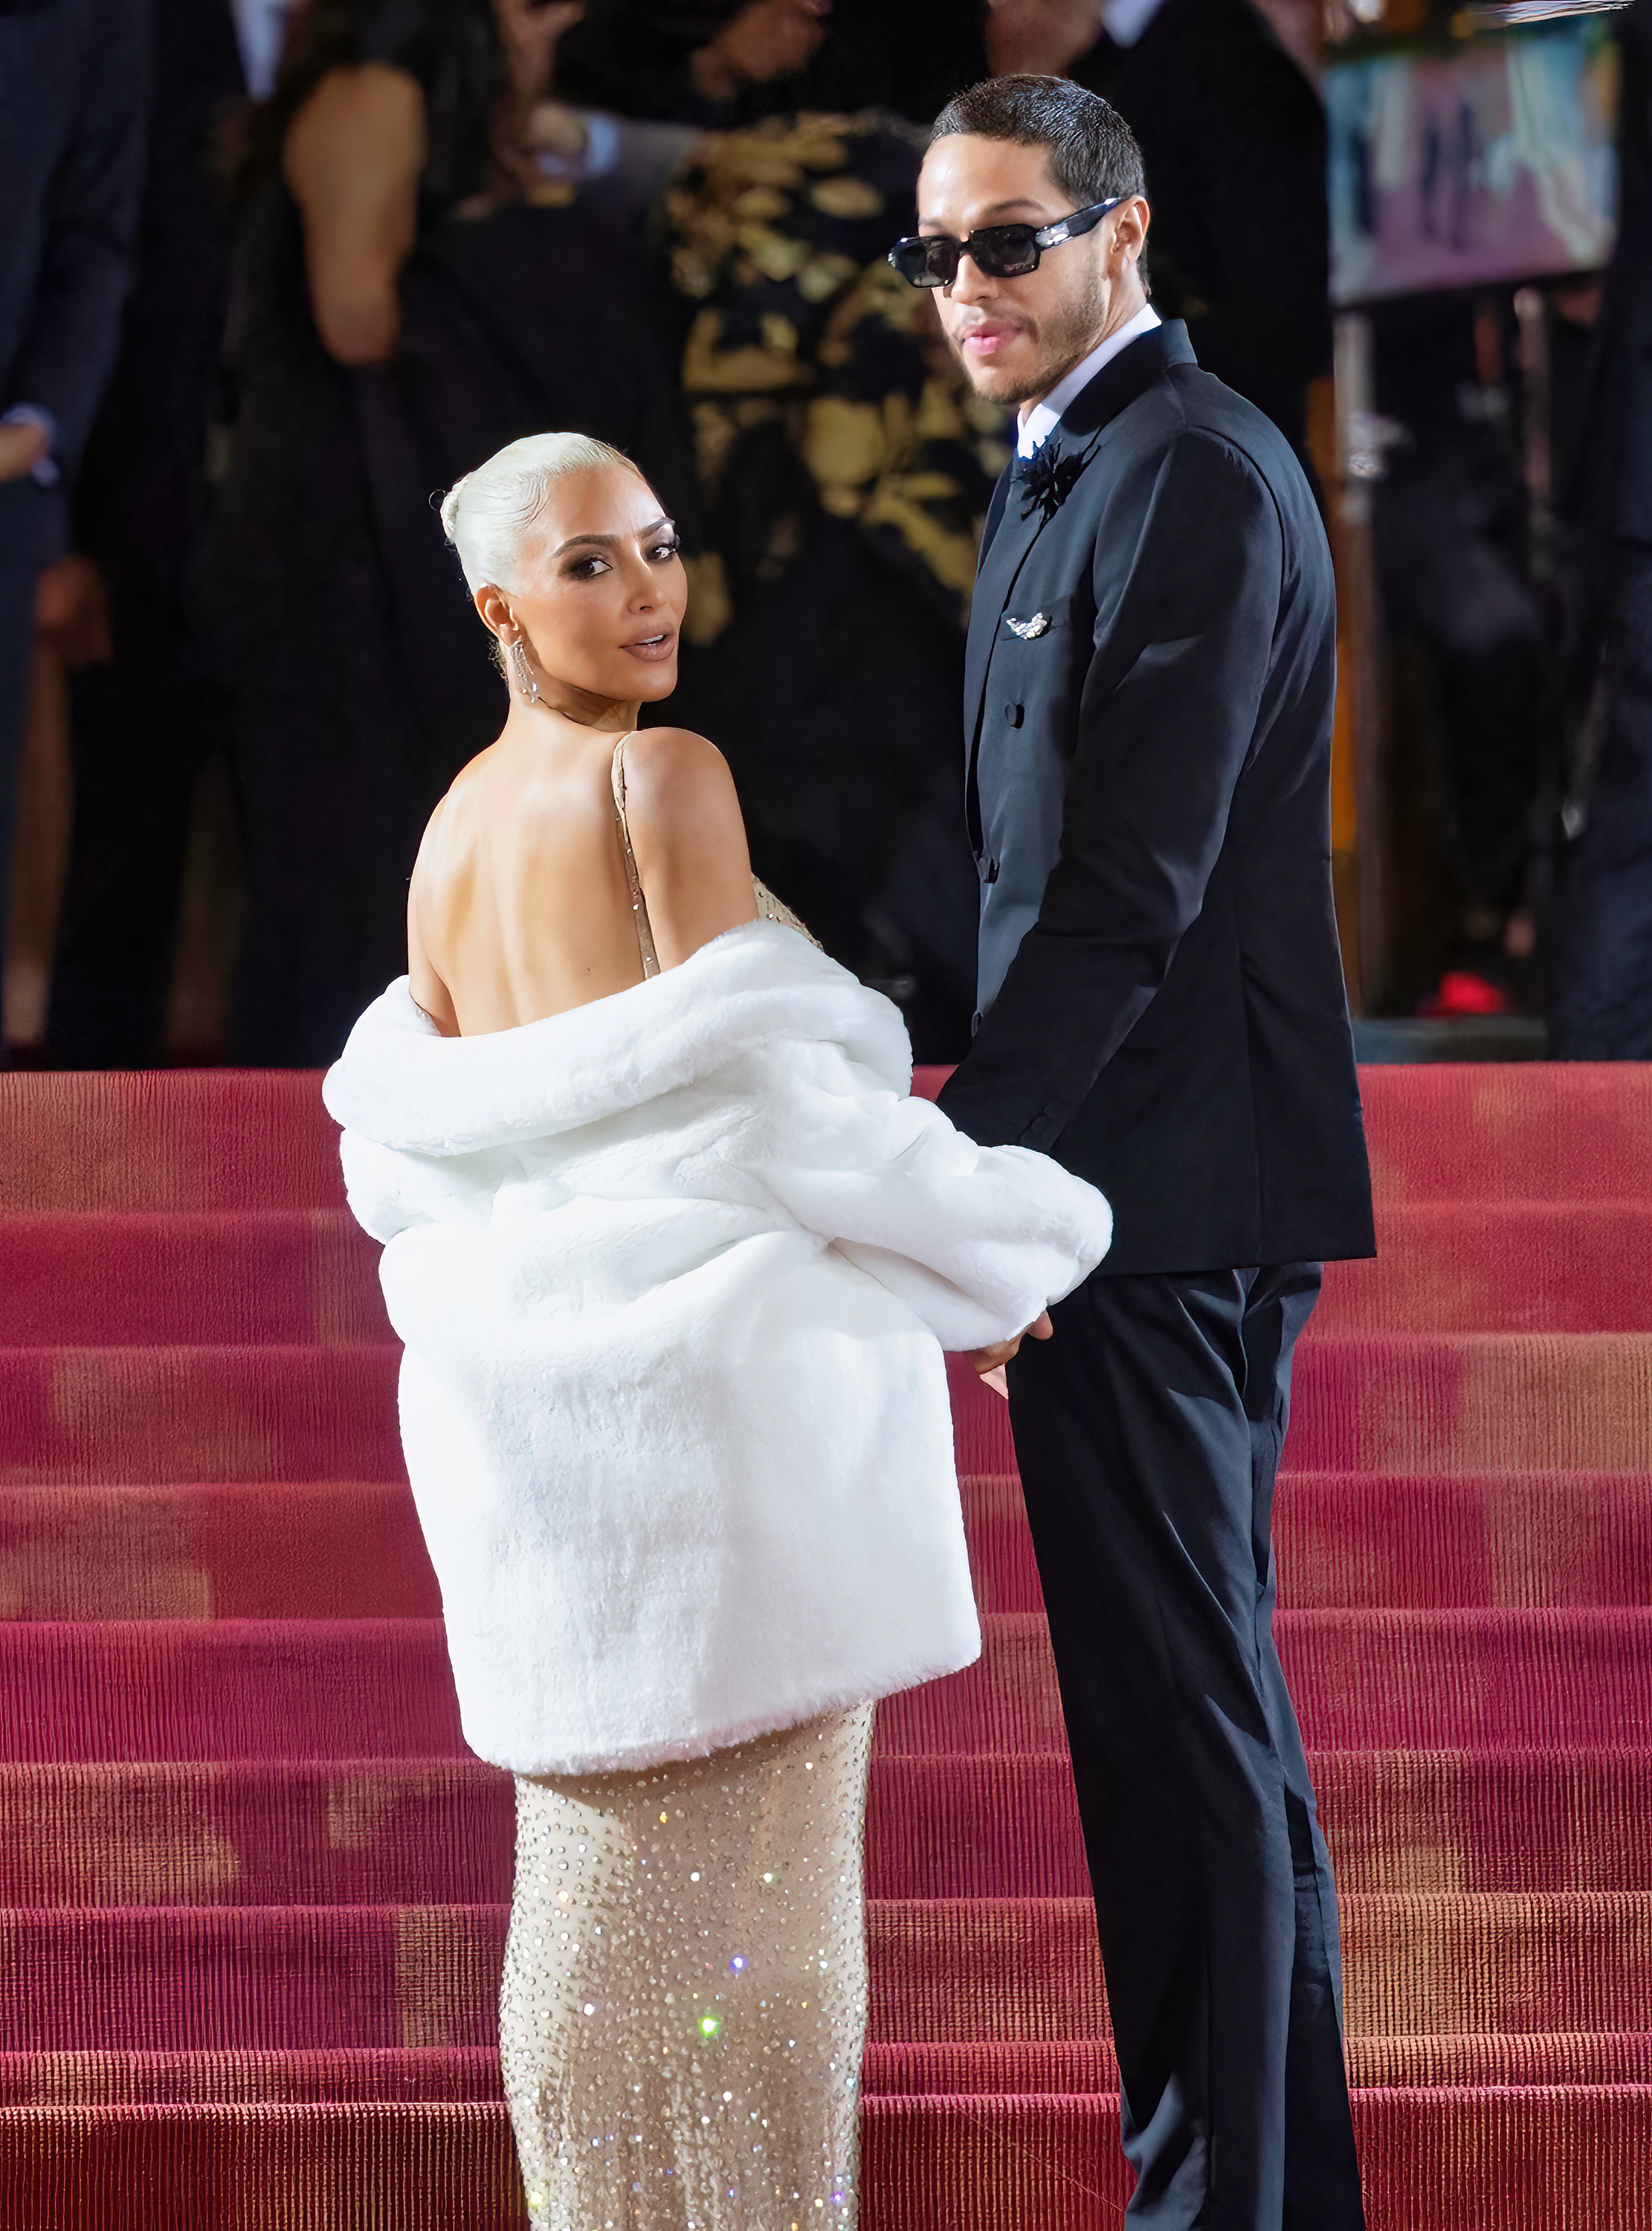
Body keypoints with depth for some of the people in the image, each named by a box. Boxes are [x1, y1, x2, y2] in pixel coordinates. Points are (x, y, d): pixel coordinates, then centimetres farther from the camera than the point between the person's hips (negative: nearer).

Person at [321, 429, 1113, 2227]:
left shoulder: (455, 827, 14)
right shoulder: (664, 777, -9)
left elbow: (405, 1135, 16)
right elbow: (746, 1077, -14)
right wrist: (992, 1246, -4)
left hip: (528, 1379, 8)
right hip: (709, 1355, -7)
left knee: (600, 1848, 12)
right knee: (755, 1864, -3)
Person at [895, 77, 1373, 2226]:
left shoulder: (1192, 478, -15)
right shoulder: (1071, 478, 17)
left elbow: (1129, 892, -21)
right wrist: (987, 1174, 15)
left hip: (1167, 1188, -11)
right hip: (1144, 1194, 11)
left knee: (1184, 1737, -7)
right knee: (1215, 1726, 15)